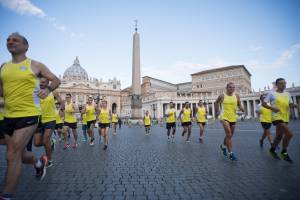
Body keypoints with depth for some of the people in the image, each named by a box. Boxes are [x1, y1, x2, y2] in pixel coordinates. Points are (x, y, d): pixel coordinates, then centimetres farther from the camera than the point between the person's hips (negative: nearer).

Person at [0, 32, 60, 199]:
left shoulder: (35, 65, -2)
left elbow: (56, 80, 2)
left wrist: (48, 90, -17)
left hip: (28, 115, -6)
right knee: (19, 154, 17)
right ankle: (40, 162, 47)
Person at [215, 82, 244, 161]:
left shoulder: (236, 96, 0)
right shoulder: (222, 96, -6)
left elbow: (239, 105, 5)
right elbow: (217, 102, 11)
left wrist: (241, 108, -18)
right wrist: (217, 111, 9)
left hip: (233, 118, 4)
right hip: (224, 117, -4)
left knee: (230, 135, 16)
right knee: (228, 134, -13)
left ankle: (223, 146, 41)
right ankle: (231, 153, -7)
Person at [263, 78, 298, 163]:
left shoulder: (287, 94, 13)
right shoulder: (272, 94, -4)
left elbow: (290, 104, 18)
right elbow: (263, 103, -3)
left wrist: (294, 105, -5)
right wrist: (272, 108, -18)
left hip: (285, 118, 7)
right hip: (277, 117, -7)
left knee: (279, 136, 14)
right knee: (289, 134, -19)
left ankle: (272, 150, 33)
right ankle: (284, 152, 0)